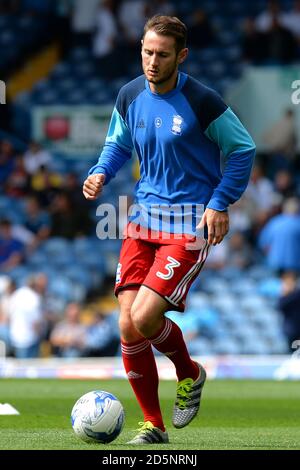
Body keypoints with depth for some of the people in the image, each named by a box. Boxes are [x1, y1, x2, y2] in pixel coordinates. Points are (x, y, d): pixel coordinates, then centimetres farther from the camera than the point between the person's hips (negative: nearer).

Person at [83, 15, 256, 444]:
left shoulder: (201, 102, -12)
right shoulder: (130, 97, 3)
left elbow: (243, 150, -2)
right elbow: (118, 143, 20)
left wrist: (219, 204, -9)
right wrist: (101, 174, 0)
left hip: (191, 222, -5)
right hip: (144, 217, 6)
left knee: (144, 317, -18)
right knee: (128, 327, -4)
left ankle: (189, 374, 14)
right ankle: (153, 426, 11)